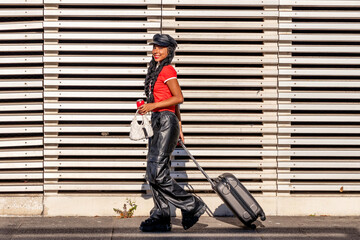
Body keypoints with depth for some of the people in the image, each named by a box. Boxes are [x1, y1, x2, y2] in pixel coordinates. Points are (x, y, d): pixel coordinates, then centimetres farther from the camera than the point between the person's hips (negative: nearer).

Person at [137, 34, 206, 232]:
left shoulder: (168, 70, -8)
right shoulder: (156, 70, 20)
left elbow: (178, 97, -15)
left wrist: (153, 105, -18)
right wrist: (179, 128, 24)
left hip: (167, 121, -10)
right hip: (158, 123, 10)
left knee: (157, 173, -13)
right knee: (153, 173, 6)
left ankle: (192, 206, -3)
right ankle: (161, 218, 9)